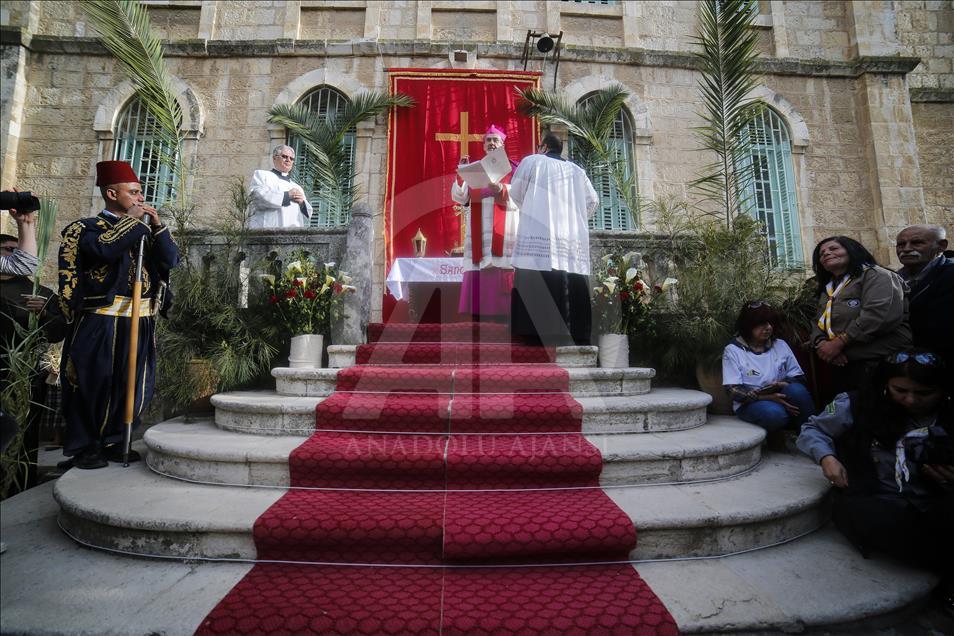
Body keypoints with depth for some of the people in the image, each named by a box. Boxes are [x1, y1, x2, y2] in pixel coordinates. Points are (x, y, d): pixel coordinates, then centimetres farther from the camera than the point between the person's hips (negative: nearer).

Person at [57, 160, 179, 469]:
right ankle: (83, 447, 15)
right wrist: (134, 220, -10)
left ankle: (113, 441, 23)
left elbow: (170, 261, 6)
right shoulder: (85, 227, 2)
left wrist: (157, 226, -3)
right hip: (100, 323, -5)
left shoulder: (143, 231, 18)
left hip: (140, 323, 5)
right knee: (94, 385, 1)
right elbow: (102, 249, -20)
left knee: (131, 386, 9)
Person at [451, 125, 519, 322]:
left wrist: (501, 190, -19)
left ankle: (503, 319, -8)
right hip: (478, 232, 2)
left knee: (503, 277, -11)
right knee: (477, 279, -6)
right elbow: (459, 197, 8)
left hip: (503, 232, -2)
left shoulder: (512, 169, 14)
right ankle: (478, 317, -4)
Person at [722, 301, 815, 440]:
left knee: (797, 390, -28)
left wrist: (784, 385, -15)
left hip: (779, 397, 4)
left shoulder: (781, 345, 12)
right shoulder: (732, 350, -3)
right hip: (751, 403, -4)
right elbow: (733, 390, -11)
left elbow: (799, 377, 8)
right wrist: (767, 397, -23)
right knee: (774, 413, -35)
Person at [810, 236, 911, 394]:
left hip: (883, 364, -7)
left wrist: (838, 343, -19)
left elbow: (880, 315, -20)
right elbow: (818, 324, 15)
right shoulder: (827, 290, 21)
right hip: (842, 366, 7)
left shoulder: (875, 275, -4)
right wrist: (821, 343, -8)